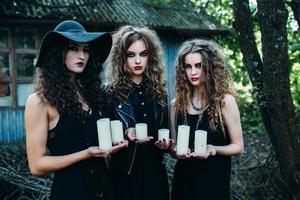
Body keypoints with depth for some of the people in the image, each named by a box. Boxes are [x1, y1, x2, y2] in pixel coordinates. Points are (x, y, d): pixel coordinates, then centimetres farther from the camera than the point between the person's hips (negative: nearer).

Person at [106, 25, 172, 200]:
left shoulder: (159, 92, 6)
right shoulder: (111, 93, -6)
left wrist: (165, 144, -6)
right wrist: (126, 135, -22)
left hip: (155, 173, 4)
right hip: (124, 175, -3)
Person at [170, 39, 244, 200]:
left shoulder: (225, 101, -9)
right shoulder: (176, 104, 1)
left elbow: (238, 146, -4)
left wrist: (213, 149, -21)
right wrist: (175, 150, -11)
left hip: (214, 181, -3)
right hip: (183, 179, 3)